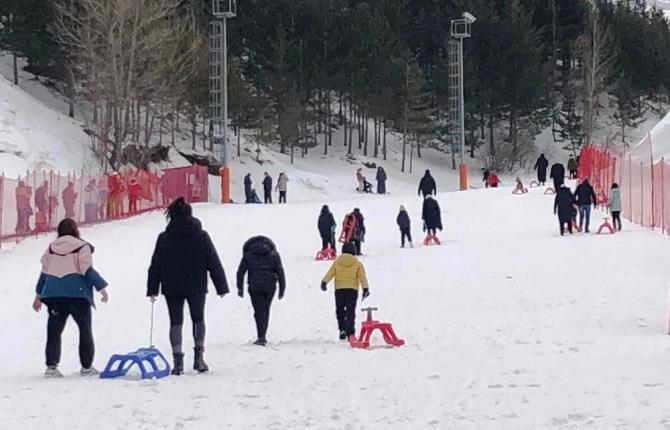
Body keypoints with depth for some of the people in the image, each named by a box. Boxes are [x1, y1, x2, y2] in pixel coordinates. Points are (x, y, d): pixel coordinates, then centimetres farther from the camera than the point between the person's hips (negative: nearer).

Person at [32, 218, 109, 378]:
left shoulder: (51, 248, 13)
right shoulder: (82, 247, -1)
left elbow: (44, 273, 14)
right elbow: (88, 270, -9)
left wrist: (38, 296, 20)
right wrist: (102, 288, -5)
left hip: (53, 293, 4)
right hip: (77, 293, -4)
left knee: (54, 330, 5)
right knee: (85, 329, 8)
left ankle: (51, 366, -4)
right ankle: (86, 366, 8)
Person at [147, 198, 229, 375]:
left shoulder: (164, 238, -2)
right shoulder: (201, 236, -3)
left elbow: (155, 266, 1)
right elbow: (214, 263, -1)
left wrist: (152, 289, 7)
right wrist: (222, 286, 5)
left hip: (172, 287, 0)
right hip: (196, 286, 0)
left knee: (176, 322, 6)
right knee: (198, 319, 16)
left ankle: (178, 361, -1)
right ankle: (198, 355, 1)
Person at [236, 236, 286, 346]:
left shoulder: (248, 254, 6)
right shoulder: (273, 254, 8)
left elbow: (240, 272, 6)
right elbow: (280, 272, 5)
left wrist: (240, 288, 13)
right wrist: (282, 288, 9)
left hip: (254, 287, -2)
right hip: (269, 286, 2)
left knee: (259, 311, -2)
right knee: (266, 310, 15)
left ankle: (261, 337, -16)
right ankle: (262, 336, 21)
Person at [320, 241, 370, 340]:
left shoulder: (337, 262, 6)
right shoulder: (357, 264, 3)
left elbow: (330, 273, -2)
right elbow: (362, 277, -3)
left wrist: (324, 283, -5)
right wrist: (365, 288, -6)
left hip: (339, 289, 1)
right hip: (352, 290, -1)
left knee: (340, 311, 12)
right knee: (350, 313, 0)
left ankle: (342, 330, 0)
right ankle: (350, 332, -6)